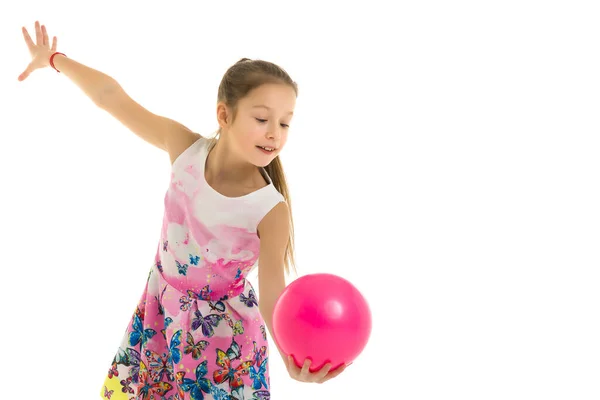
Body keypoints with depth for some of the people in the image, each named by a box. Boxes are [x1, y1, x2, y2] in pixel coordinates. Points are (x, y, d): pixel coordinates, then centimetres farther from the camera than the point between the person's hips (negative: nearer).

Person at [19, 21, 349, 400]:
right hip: (160, 309, 4)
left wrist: (292, 354, -50)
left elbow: (273, 296, -29)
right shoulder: (185, 148, -19)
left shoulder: (271, 211, -27)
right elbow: (112, 96, -9)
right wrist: (53, 58, 3)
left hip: (221, 328, -4)